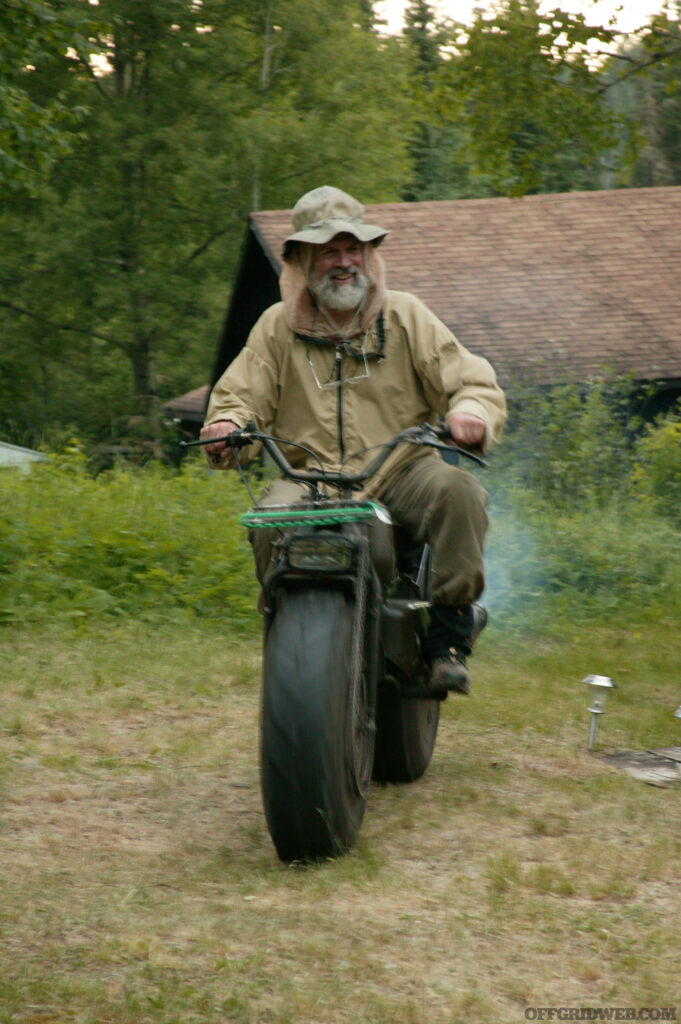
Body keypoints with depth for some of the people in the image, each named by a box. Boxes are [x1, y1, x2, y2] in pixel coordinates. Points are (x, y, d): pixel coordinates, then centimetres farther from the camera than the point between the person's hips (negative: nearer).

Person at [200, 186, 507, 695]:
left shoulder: (405, 316, 8)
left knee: (456, 491, -32)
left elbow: (476, 382, 2)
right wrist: (228, 427, -14)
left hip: (401, 469, 0)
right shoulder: (277, 327, 9)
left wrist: (472, 414, -23)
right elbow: (239, 396, 11)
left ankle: (449, 638, -21)